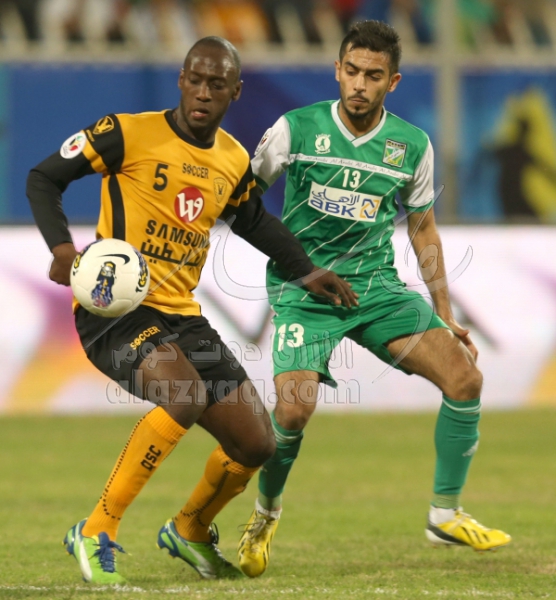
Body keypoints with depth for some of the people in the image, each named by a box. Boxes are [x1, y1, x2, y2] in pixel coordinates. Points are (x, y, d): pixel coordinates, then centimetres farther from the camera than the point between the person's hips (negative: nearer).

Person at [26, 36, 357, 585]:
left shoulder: (234, 161, 9)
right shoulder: (129, 133, -9)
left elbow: (253, 220, 29)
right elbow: (43, 178, -4)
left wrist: (305, 272, 23)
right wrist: (61, 247, -19)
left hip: (180, 315, 7)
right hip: (113, 308, -7)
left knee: (256, 443, 4)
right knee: (184, 395, -34)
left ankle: (190, 531, 34)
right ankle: (96, 533, -23)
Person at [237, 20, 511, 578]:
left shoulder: (412, 146, 0)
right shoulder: (296, 129, -8)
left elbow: (422, 228, 12)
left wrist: (445, 316, 12)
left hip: (376, 284, 3)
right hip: (302, 286, -3)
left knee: (465, 377, -14)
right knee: (293, 410, -22)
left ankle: (445, 514, 3)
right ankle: (265, 512, 9)